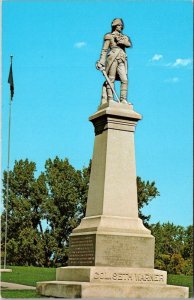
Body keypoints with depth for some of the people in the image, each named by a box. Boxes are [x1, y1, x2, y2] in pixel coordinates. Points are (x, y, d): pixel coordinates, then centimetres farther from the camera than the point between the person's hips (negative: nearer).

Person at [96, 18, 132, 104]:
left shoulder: (124, 37, 25)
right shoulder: (109, 36, 14)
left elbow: (129, 44, 4)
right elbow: (104, 50, 5)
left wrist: (121, 41, -11)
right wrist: (101, 61, -6)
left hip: (122, 60, 4)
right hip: (113, 58, -4)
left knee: (124, 80, -9)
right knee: (111, 79, -12)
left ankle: (123, 100, -12)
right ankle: (110, 99, -18)